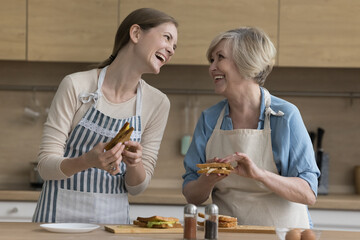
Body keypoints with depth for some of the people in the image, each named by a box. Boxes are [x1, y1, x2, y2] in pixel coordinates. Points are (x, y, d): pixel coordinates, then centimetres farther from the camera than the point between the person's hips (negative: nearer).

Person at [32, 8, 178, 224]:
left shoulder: (158, 103, 1)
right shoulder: (76, 86, -9)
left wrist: (134, 163, -16)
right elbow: (46, 165, -8)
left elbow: (137, 187, 6)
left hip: (114, 217, 4)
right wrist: (88, 161, -26)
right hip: (62, 213, -3)